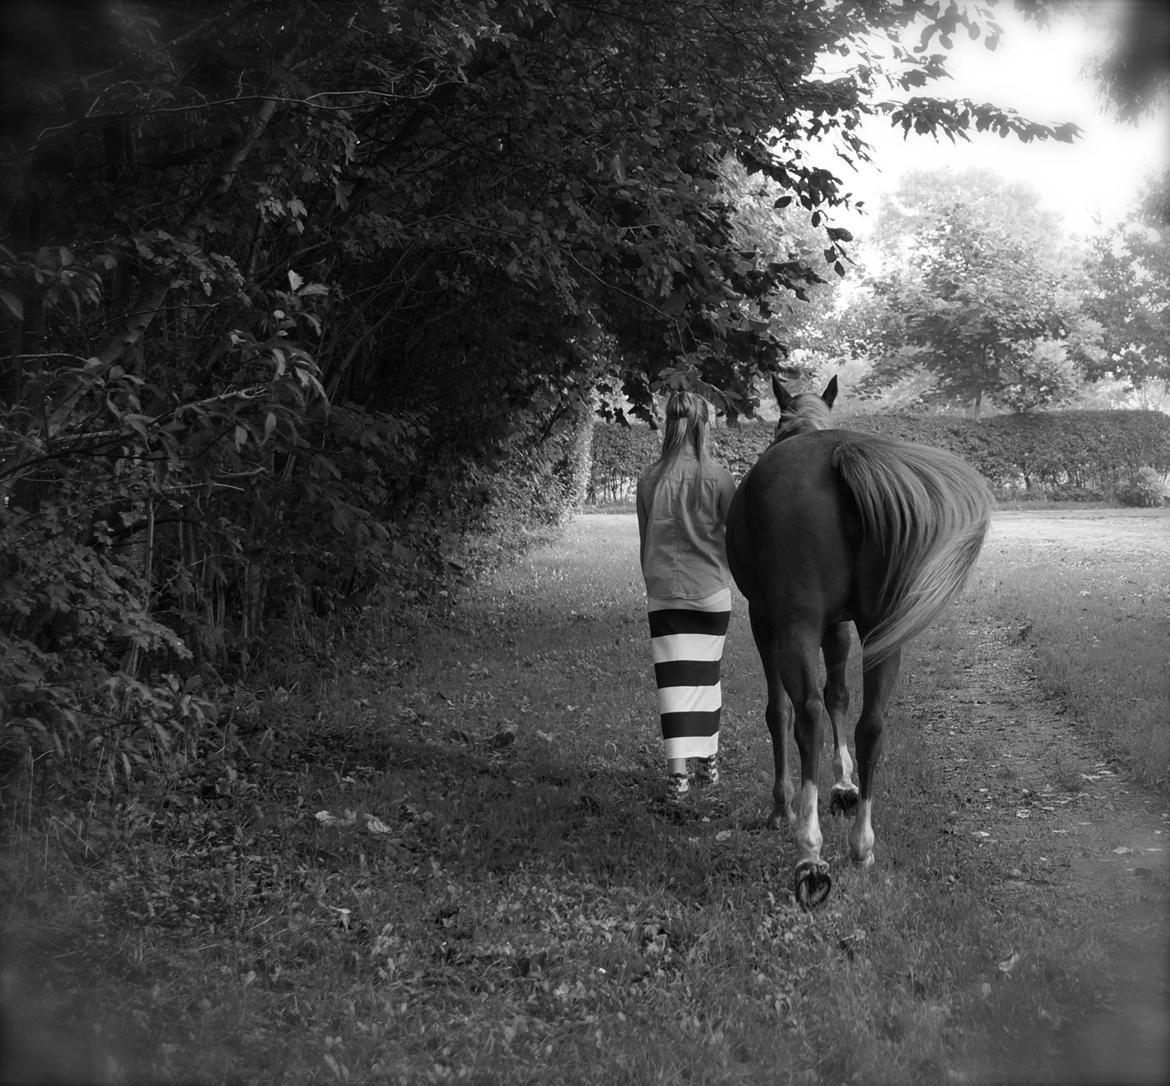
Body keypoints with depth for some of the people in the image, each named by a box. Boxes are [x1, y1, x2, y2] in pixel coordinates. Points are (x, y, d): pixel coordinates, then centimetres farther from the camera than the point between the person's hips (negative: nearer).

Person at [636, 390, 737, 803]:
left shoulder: (649, 479, -1)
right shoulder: (718, 476, -8)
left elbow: (645, 540, 8)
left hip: (663, 593, 1)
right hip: (711, 590, 0)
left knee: (673, 677, 0)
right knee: (706, 675, 14)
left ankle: (678, 769, -9)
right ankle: (708, 758, 25)